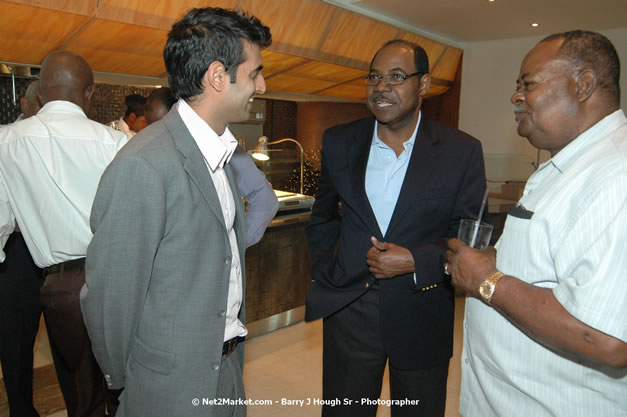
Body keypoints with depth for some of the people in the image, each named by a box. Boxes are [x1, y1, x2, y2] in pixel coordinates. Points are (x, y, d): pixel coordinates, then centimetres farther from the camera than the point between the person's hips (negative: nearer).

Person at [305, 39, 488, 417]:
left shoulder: (462, 151, -6)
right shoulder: (339, 143, 1)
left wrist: (418, 261, -18)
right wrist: (324, 274, 5)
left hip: (422, 316, -1)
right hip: (349, 310, 2)